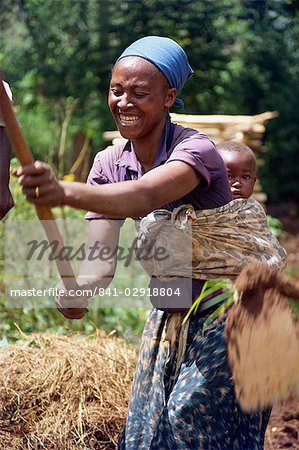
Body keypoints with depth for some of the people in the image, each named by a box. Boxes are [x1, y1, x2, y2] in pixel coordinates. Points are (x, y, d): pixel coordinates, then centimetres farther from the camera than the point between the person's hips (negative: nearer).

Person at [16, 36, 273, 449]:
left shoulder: (196, 149, -22)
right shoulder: (110, 162, -4)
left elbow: (146, 196, -44)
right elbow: (101, 256, -13)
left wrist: (66, 192, -60)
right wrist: (78, 291, -36)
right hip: (170, 316, 6)